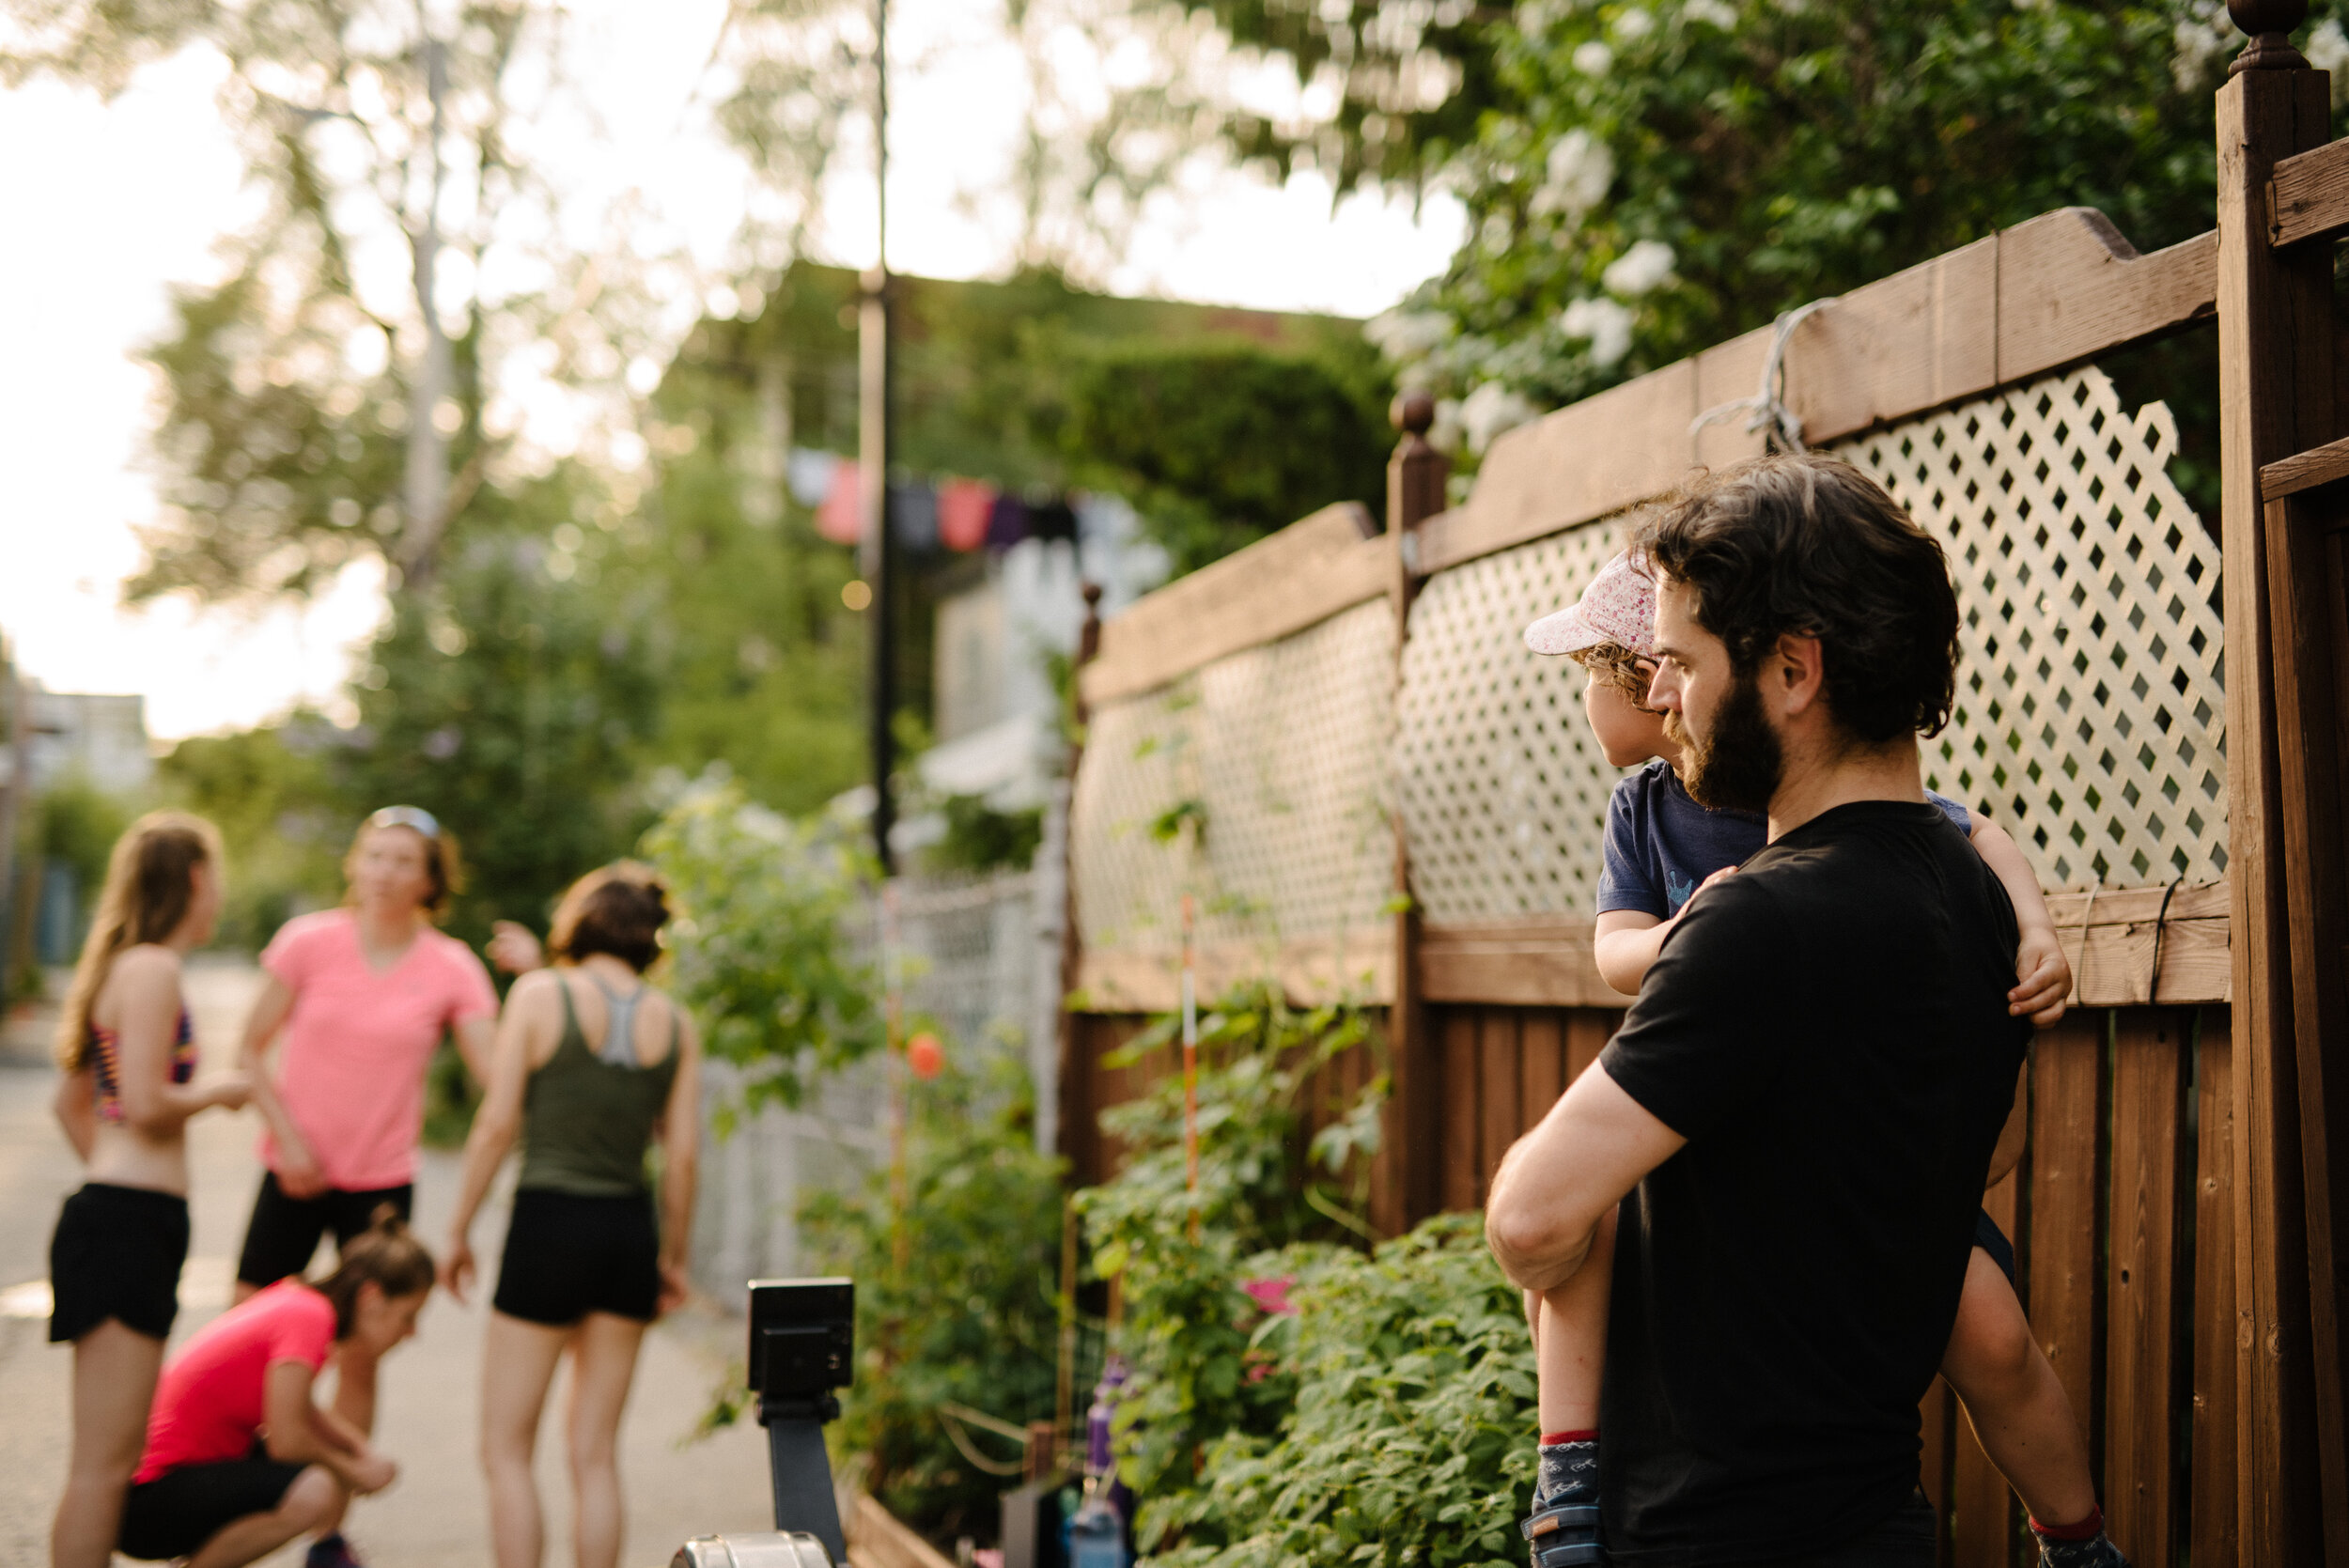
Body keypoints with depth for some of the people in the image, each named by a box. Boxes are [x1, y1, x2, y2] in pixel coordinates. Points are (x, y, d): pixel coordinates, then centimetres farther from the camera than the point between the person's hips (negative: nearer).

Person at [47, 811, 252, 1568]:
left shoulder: (123, 965, 19)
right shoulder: (154, 968, -12)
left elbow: (72, 1103, 26)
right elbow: (146, 1104, -21)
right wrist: (216, 1092, -4)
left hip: (111, 1216, 11)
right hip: (131, 1223, -11)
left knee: (105, 1457, 17)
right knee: (103, 1463, -7)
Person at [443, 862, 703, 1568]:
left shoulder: (539, 995, -4)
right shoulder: (676, 1023, 5)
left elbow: (496, 1124, -6)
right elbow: (681, 1156, 4)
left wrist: (459, 1231, 3)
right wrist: (673, 1257, 15)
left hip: (548, 1225, -4)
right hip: (630, 1229, 4)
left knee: (507, 1450, 7)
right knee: (596, 1455, 13)